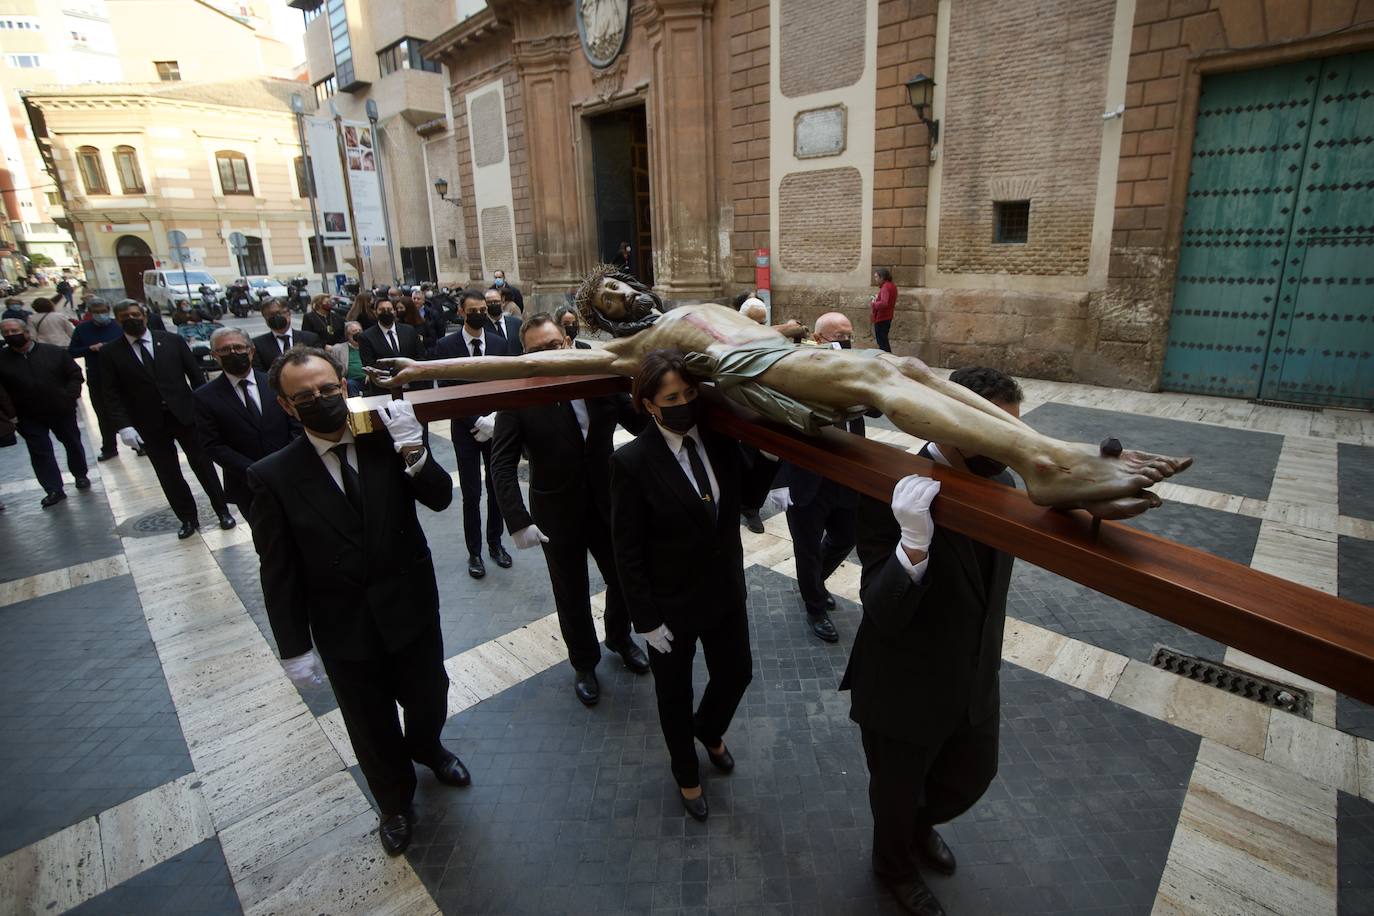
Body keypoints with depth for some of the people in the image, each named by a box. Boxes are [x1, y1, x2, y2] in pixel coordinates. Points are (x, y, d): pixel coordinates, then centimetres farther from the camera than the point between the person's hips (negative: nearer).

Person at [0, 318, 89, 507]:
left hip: (62, 411, 0)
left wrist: (70, 395, -13)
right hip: (29, 417, 0)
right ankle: (54, 490, 5)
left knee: (73, 444, 15)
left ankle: (80, 475, 35)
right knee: (40, 452, 0)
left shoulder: (56, 352, -4)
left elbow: (75, 374, -2)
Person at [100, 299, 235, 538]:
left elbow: (196, 375, 2)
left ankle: (222, 510, 21)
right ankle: (188, 518, 22)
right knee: (168, 475, 8)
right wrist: (124, 426, -11)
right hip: (149, 424, 1)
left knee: (203, 465, 8)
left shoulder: (173, 340, 0)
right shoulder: (110, 352, 1)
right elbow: (112, 394, -1)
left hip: (185, 415, -1)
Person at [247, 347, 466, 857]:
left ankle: (426, 749, 59)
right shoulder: (273, 476, -13)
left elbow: (440, 499, -15)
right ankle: (395, 802, 50)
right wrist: (295, 648, -5)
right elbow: (278, 571, -8)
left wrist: (413, 450, -32)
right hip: (345, 631, -1)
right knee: (372, 729, 20)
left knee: (429, 701, 23)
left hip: (412, 610, 1)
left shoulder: (387, 441, -10)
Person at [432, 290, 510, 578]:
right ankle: (474, 551, 17)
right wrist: (476, 422, -16)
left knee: (497, 489, 10)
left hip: (497, 425, 2)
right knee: (471, 495, 2)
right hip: (465, 430, -2)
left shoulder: (499, 343, 2)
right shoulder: (446, 346, -5)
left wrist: (494, 419, -12)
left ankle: (495, 543, 28)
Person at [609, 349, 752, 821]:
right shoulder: (632, 462, -21)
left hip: (725, 590, 5)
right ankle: (686, 774, 49)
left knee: (736, 673, 21)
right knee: (675, 693, 18)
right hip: (671, 604, -4)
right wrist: (647, 620, -14)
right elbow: (628, 552, -16)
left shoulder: (719, 441, -7)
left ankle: (709, 730, 57)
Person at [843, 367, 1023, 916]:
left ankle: (920, 825, 63)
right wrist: (915, 541, -46)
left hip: (974, 681, 6)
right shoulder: (891, 496, -30)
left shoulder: (999, 482, -8)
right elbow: (882, 616, -32)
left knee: (973, 776, 29)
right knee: (897, 791, 22)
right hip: (905, 691, -6)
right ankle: (894, 863, 56)